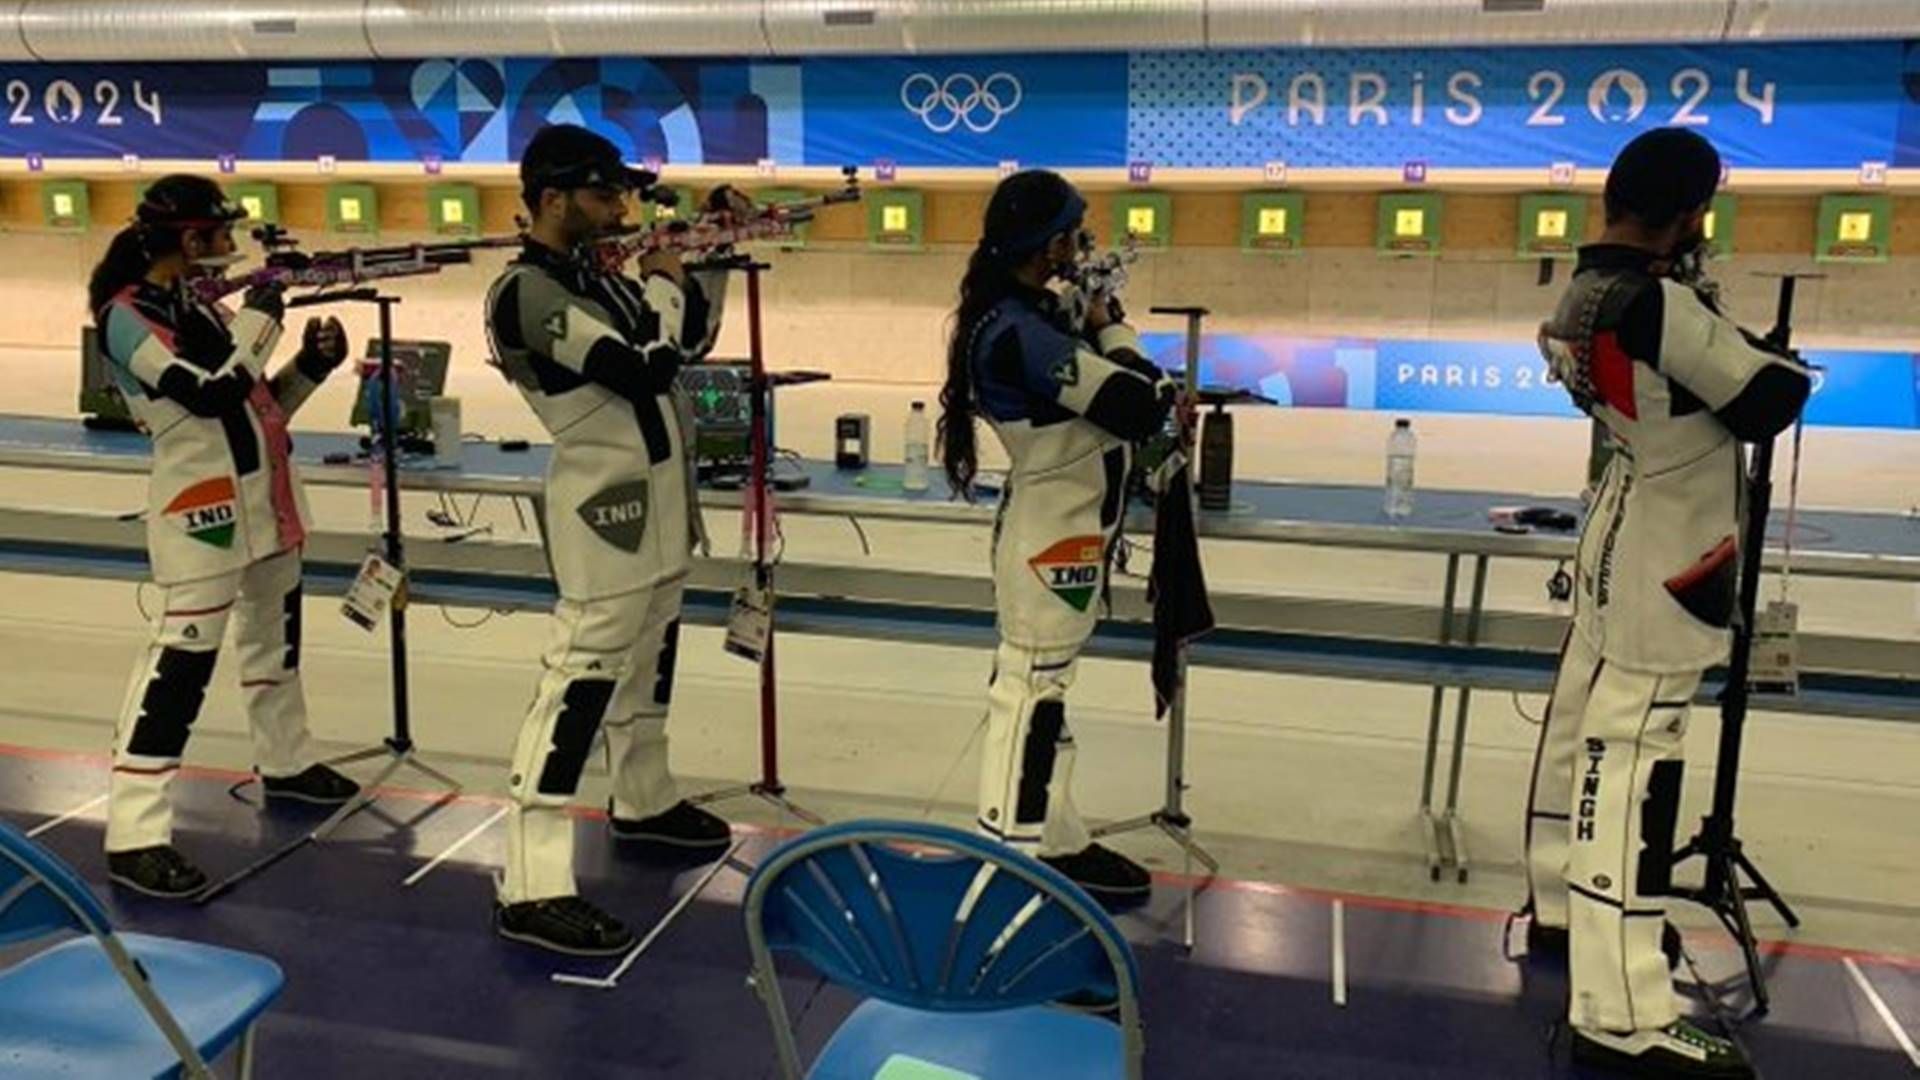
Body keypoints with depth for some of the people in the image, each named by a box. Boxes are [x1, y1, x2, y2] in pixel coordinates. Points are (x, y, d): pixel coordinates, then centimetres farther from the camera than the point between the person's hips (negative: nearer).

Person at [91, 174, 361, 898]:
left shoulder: (199, 307, 13)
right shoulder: (127, 316, -12)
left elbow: (260, 404, 16)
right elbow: (209, 394, -25)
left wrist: (311, 365, 0)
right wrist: (259, 317, -15)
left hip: (265, 499, 9)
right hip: (204, 509, -9)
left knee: (276, 634, 21)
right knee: (182, 659, -11)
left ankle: (283, 762, 41)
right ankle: (134, 834, -7)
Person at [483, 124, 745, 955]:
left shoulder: (594, 273, 10)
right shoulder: (527, 293, -18)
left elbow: (690, 341, 19)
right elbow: (646, 369, -26)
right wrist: (665, 280, -10)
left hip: (659, 500, 10)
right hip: (609, 507, -10)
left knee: (648, 661, 22)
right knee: (581, 682, -11)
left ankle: (643, 802, 40)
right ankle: (532, 888, -9)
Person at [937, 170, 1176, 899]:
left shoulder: (1031, 314, 8)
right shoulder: (1021, 332, -24)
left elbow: (1093, 389, 12)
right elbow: (1144, 407, -24)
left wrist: (1098, 322, -3)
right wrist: (1110, 327, -9)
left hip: (1065, 532, 10)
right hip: (1052, 538, -10)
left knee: (1045, 689, 15)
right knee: (1032, 692, -2)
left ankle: (1054, 843, 27)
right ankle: (1011, 860, 9)